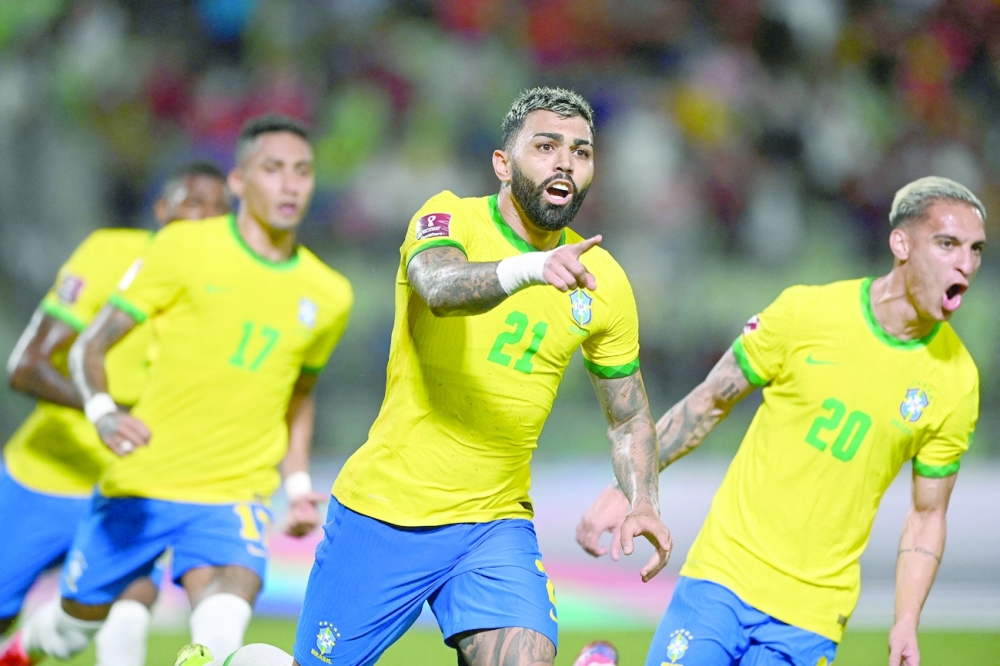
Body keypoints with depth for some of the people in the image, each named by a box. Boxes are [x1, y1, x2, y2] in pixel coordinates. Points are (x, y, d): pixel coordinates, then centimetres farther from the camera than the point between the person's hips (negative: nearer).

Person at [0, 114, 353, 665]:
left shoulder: (328, 296, 6)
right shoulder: (184, 248, -5)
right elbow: (90, 345, -5)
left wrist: (299, 484, 14)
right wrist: (102, 413, -24)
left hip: (233, 498, 1)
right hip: (141, 483, -1)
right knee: (77, 621, 16)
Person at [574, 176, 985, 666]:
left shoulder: (956, 380, -2)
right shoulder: (805, 312, -5)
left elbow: (927, 516, 6)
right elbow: (709, 403, 6)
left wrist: (906, 625, -4)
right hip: (725, 573, -1)